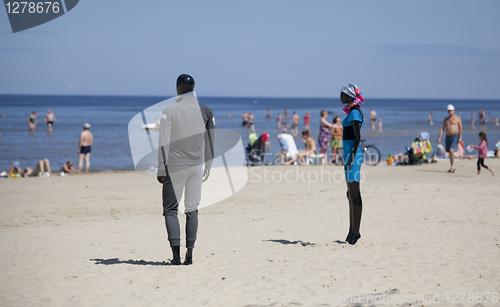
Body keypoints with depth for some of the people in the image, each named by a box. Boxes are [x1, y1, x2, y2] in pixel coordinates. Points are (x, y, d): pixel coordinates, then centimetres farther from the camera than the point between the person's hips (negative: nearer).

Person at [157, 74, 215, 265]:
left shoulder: (169, 110, -7)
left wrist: (161, 169, -6)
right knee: (192, 210, 8)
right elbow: (210, 143, 9)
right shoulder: (206, 111, 4)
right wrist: (208, 167, 19)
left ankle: (176, 255, -6)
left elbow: (164, 143, -10)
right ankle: (189, 255, 7)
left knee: (170, 209, 4)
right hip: (196, 166, 3)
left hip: (174, 166, -3)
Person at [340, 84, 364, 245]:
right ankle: (352, 231, 18)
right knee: (351, 194, 13)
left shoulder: (354, 112, -13)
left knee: (354, 195, -8)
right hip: (349, 151, 11)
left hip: (353, 152, -11)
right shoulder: (351, 112, 17)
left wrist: (352, 157, -22)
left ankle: (355, 232, -7)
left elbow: (357, 137, -19)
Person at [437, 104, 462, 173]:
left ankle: (453, 166, -18)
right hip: (448, 137, 6)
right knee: (450, 152, 8)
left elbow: (460, 128, -6)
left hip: (455, 137, -6)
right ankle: (452, 168, 18)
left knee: (451, 150, -24)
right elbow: (442, 129, 9)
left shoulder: (457, 118, -2)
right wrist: (439, 137, -3)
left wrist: (460, 137, -16)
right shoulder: (446, 119, 12)